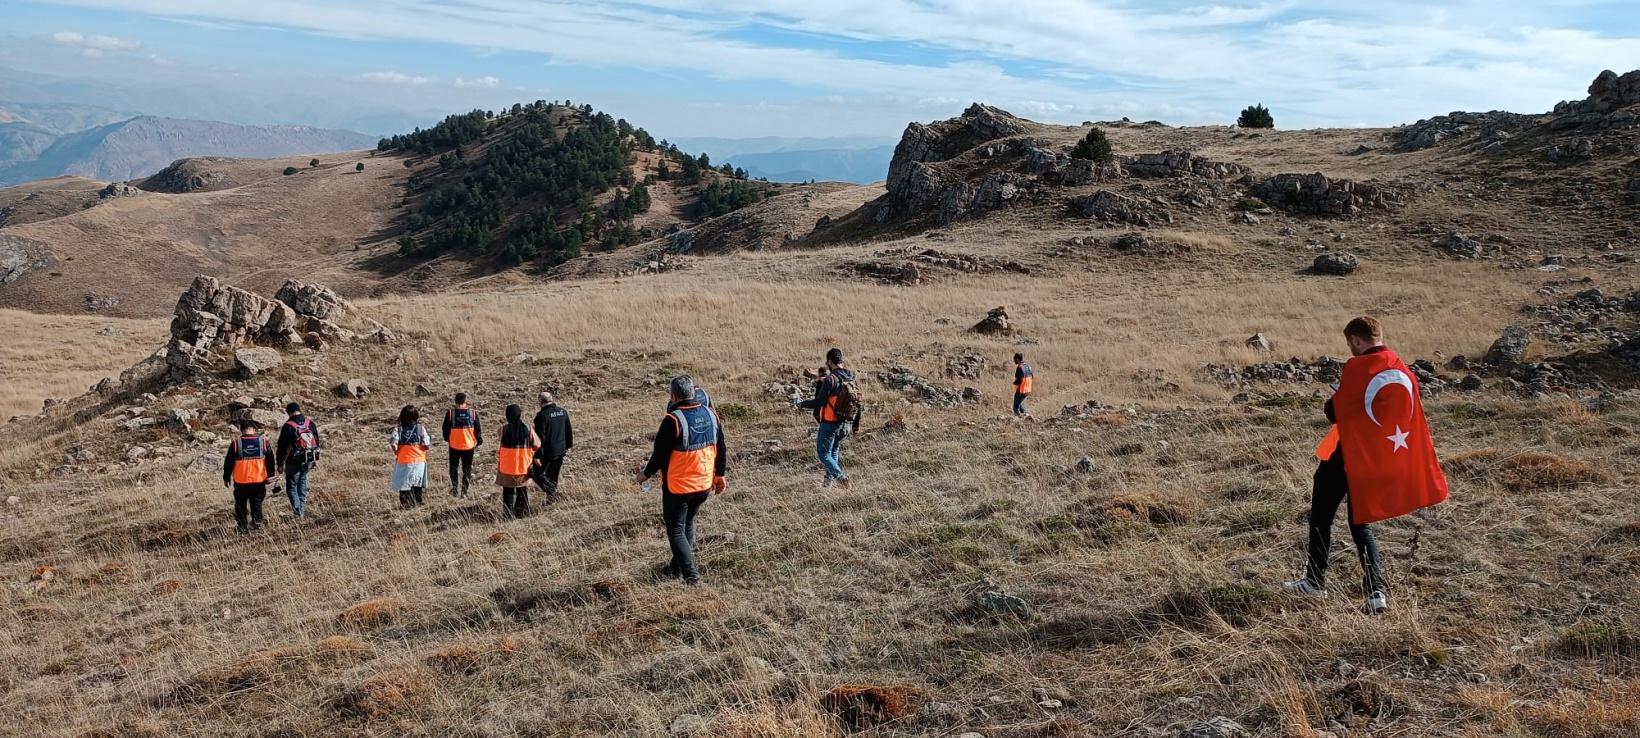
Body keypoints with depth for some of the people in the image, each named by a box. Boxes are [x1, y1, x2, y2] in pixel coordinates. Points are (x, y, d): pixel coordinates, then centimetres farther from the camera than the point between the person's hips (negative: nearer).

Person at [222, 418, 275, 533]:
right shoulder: (264, 442, -3)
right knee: (257, 504, 16)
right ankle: (257, 523, 10)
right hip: (259, 481, 1)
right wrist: (270, 476, 16)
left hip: (240, 482, -1)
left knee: (240, 505, 11)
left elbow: (228, 463, 0)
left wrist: (226, 478, 13)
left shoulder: (236, 444, -8)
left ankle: (243, 527, 10)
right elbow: (271, 461, 4)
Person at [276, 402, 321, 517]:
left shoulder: (288, 426, -12)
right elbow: (316, 441, 11)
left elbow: (282, 446, -9)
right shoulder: (310, 423, 3)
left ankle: (297, 510, -4)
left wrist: (280, 463, -1)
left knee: (291, 486, 6)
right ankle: (302, 506, 24)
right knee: (302, 480, 24)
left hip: (294, 461, -5)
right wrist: (316, 459, 21)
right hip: (309, 460, 5)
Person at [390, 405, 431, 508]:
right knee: (417, 484, 13)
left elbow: (394, 444, -16)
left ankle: (405, 504, 8)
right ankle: (417, 503, 18)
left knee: (404, 484, 8)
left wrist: (396, 453, 0)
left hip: (403, 461, -1)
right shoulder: (421, 428, -6)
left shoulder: (398, 428, -7)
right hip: (419, 460, 1)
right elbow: (426, 444, -8)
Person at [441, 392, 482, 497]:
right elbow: (478, 430, -1)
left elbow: (445, 430, 0)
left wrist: (447, 439, 20)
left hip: (454, 446, 0)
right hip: (469, 446, 0)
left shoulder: (450, 413, -9)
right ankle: (464, 491, 9)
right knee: (467, 469, 10)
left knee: (453, 468, 19)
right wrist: (479, 442, 13)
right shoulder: (473, 413, -8)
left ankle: (455, 488, 17)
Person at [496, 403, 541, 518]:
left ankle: (509, 513, 13)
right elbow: (537, 445, -3)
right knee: (523, 491, 18)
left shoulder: (503, 430, -13)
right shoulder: (528, 429, -11)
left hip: (507, 468, -1)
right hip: (524, 467, 1)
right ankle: (521, 512, 21)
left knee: (508, 492, 14)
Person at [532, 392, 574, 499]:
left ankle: (553, 492, -6)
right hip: (560, 450, 7)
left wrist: (538, 454, -15)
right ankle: (551, 498, 23)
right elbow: (568, 431, 11)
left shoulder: (542, 415, -19)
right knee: (553, 475, 18)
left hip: (547, 451, -7)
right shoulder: (563, 412, 3)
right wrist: (569, 445, 24)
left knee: (537, 473, 8)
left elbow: (540, 436, -19)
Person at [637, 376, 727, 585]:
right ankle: (678, 566, 35)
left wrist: (646, 474, 3)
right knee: (688, 524, 23)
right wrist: (720, 475, 19)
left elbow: (660, 455, -14)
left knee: (676, 530, 5)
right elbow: (721, 449, 7)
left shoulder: (673, 421, -20)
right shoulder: (711, 415, 0)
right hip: (704, 485, 6)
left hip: (677, 487, -6)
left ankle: (691, 574, -4)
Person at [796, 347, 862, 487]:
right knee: (833, 452, 23)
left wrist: (802, 404, -1)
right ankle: (829, 480, 28)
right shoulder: (852, 380, 3)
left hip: (830, 423, -7)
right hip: (846, 424, 7)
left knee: (823, 454, 3)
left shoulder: (830, 380, -19)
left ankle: (841, 476, -12)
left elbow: (818, 402, -19)